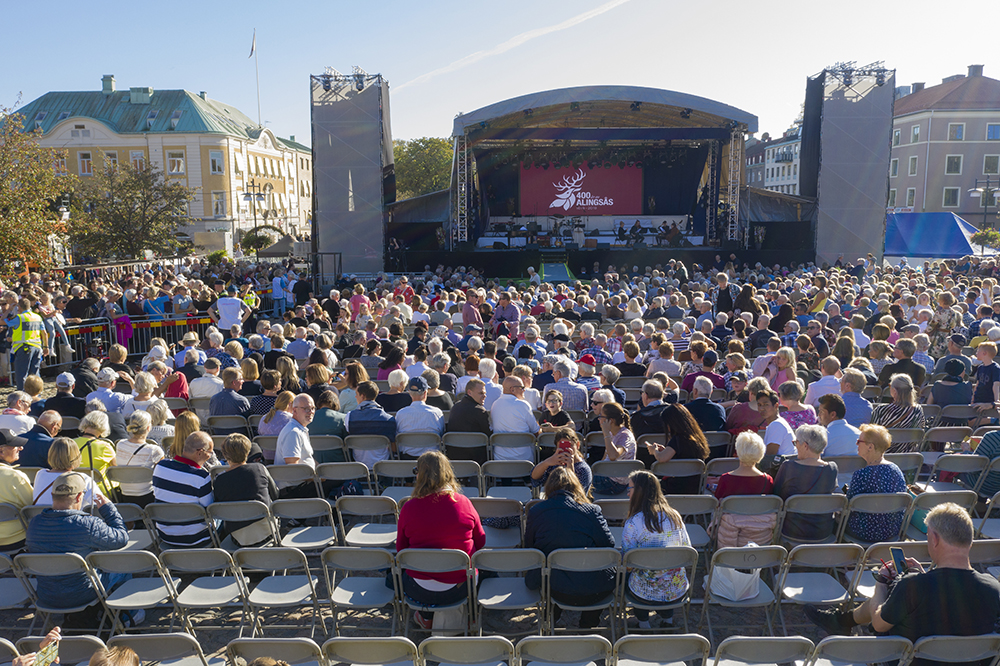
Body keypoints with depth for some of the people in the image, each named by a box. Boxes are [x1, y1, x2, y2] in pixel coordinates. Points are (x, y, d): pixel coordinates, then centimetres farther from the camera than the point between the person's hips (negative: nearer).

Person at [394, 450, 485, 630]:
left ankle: (427, 617, 37)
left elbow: (401, 548, 1)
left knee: (400, 567, 29)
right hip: (460, 588, 2)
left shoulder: (409, 508, -14)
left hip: (420, 591, -1)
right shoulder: (464, 503, -10)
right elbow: (480, 542, 3)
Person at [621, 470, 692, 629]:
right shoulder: (675, 516, -1)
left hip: (646, 594, -4)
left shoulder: (633, 522, -16)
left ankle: (643, 620, 29)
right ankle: (667, 616, 38)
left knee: (623, 574, 25)